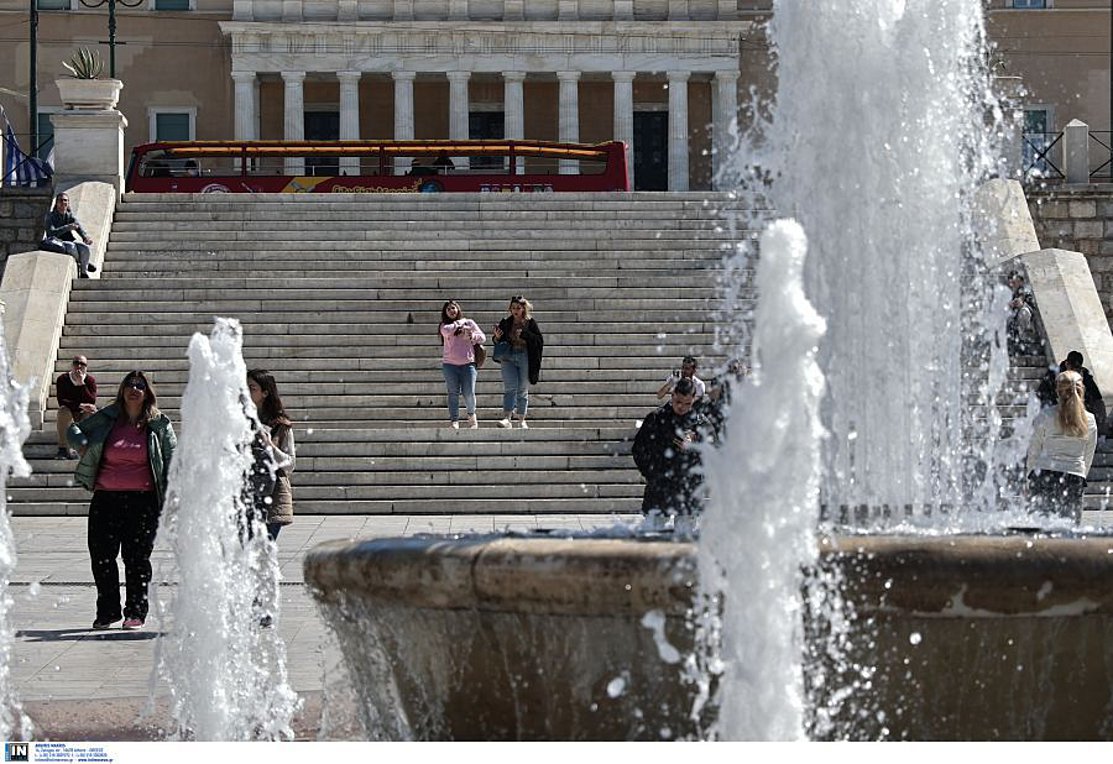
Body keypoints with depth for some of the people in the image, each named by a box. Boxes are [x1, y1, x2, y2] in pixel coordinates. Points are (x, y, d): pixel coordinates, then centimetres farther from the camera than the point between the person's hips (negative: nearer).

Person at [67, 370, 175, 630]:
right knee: (101, 555, 1)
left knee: (137, 557, -1)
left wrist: (168, 496, -1)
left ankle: (135, 612, 7)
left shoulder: (159, 424, 4)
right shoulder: (106, 418, 8)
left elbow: (171, 457, 7)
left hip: (142, 499, -2)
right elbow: (74, 429, 21)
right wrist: (83, 444, -1)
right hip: (106, 498, 2)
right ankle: (107, 611, 13)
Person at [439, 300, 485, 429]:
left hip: (468, 363, 0)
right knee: (453, 393, -3)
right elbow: (446, 331, -15)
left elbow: (483, 337, 11)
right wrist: (459, 323, -2)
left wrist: (473, 336, -9)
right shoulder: (445, 325, 9)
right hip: (450, 364, 0)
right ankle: (454, 420, 1)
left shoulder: (469, 323, 12)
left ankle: (471, 415, 23)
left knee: (469, 393, -4)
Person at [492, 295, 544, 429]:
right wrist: (497, 337, -9)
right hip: (508, 357, 0)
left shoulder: (530, 323, 3)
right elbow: (499, 342, 14)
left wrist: (524, 334, -15)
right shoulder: (505, 323, 8)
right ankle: (507, 419, -21)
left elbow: (539, 340, -5)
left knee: (523, 390, 5)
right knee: (510, 388, -13)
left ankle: (521, 420, 14)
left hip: (525, 357, 0)